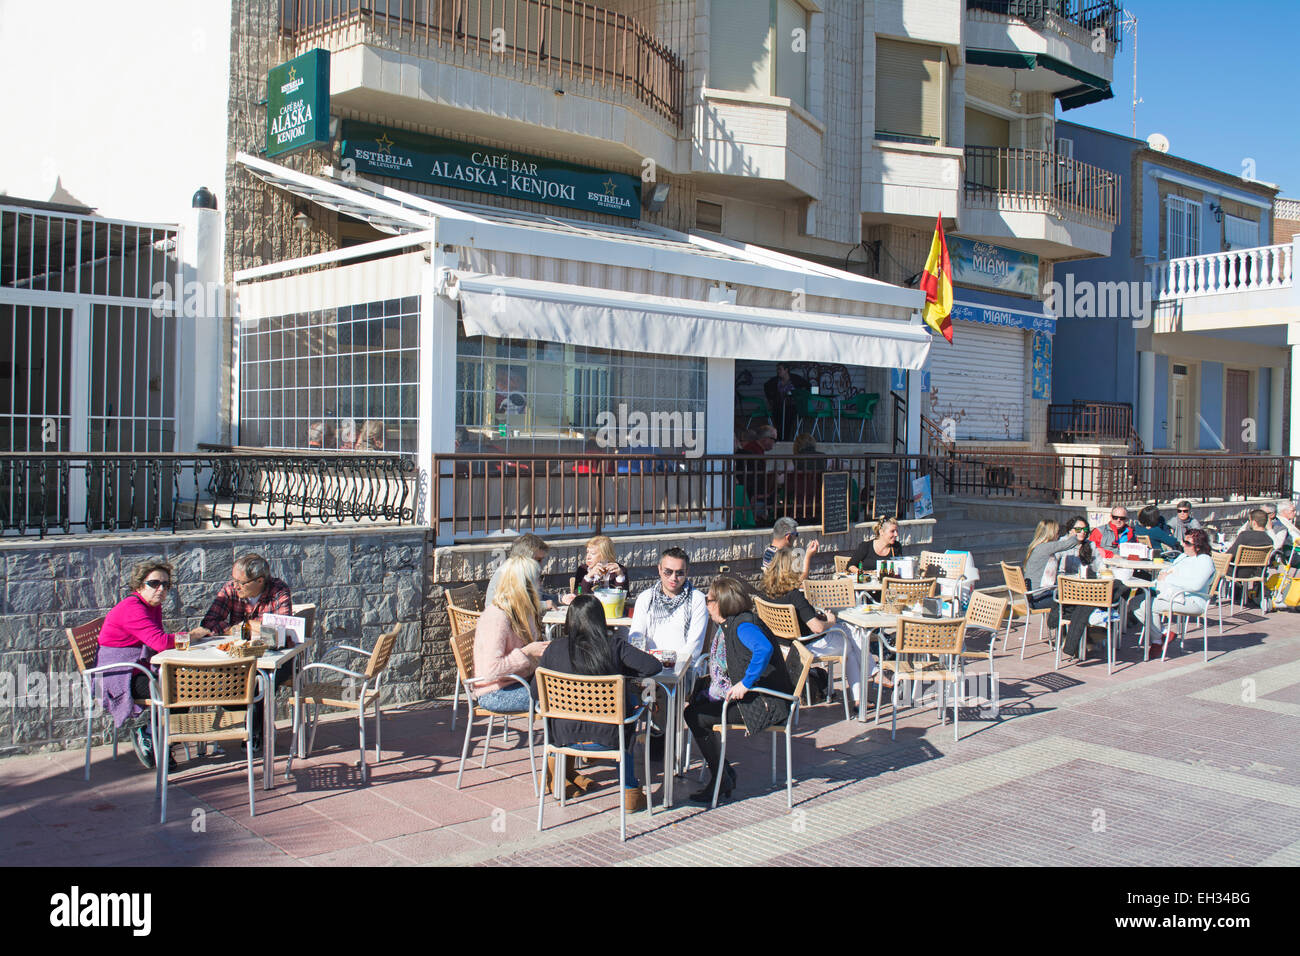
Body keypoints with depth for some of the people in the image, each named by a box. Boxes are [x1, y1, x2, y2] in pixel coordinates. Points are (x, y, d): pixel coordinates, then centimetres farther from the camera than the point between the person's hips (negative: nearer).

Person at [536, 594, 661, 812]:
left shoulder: (555, 648, -5)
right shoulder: (613, 645, -9)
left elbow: (536, 692, 2)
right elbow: (654, 666, -11)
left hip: (564, 736, 2)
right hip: (607, 737, -2)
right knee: (631, 698, 28)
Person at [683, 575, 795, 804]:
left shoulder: (742, 626, -20)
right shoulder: (725, 625, 13)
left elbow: (764, 648, -41)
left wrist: (745, 684, -36)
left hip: (764, 704, -11)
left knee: (696, 717, -14)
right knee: (694, 707, 11)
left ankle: (721, 779, 2)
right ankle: (723, 774, 16)